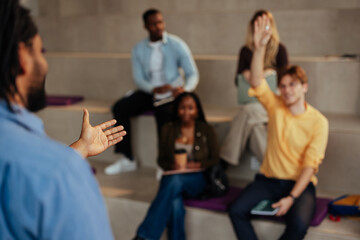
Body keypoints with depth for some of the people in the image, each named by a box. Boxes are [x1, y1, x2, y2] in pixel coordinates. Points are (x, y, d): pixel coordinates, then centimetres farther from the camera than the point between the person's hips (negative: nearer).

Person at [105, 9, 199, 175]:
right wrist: (155, 89, -22)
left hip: (171, 94, -4)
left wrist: (184, 89, -30)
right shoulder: (139, 49, 7)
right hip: (148, 92, 4)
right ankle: (127, 159, -14)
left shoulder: (177, 45, -2)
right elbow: (138, 78, 0)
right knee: (120, 107, -19)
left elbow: (193, 74, -6)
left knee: (163, 112, -36)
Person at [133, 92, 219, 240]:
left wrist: (195, 165, -11)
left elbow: (214, 160, 7)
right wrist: (172, 165, -11)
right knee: (175, 203, -36)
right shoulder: (168, 130, 13)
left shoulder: (206, 131, 9)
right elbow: (161, 160, 12)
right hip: (172, 177, 1)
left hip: (197, 179, -1)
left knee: (176, 181, -37)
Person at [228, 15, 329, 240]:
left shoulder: (318, 121, -8)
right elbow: (257, 83, -16)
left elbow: (310, 165, -12)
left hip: (300, 183, -3)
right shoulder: (276, 107, 2)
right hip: (268, 179, 3)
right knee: (237, 210, -21)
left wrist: (291, 198, -22)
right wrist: (260, 47, -29)